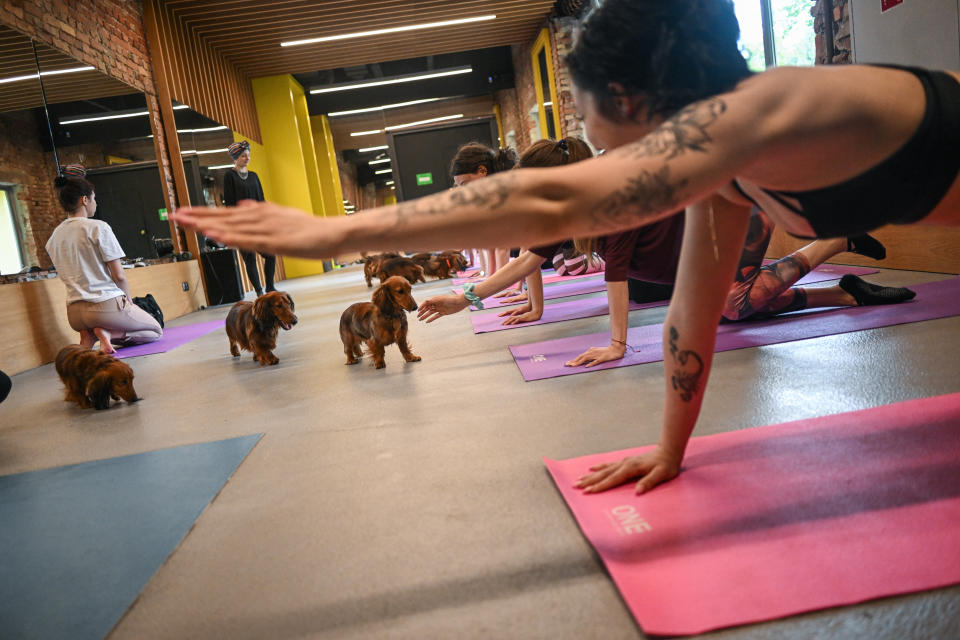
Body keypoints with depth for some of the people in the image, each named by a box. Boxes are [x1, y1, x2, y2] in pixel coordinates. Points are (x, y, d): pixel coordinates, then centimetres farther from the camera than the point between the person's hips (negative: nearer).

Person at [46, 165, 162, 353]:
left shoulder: (54, 237, 10)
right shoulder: (98, 227, -10)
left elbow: (67, 277, 16)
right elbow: (119, 276, -11)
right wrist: (128, 300, 7)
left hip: (75, 312, 6)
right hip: (106, 304, -6)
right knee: (156, 331, 17)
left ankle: (89, 337, 2)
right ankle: (108, 333, -9)